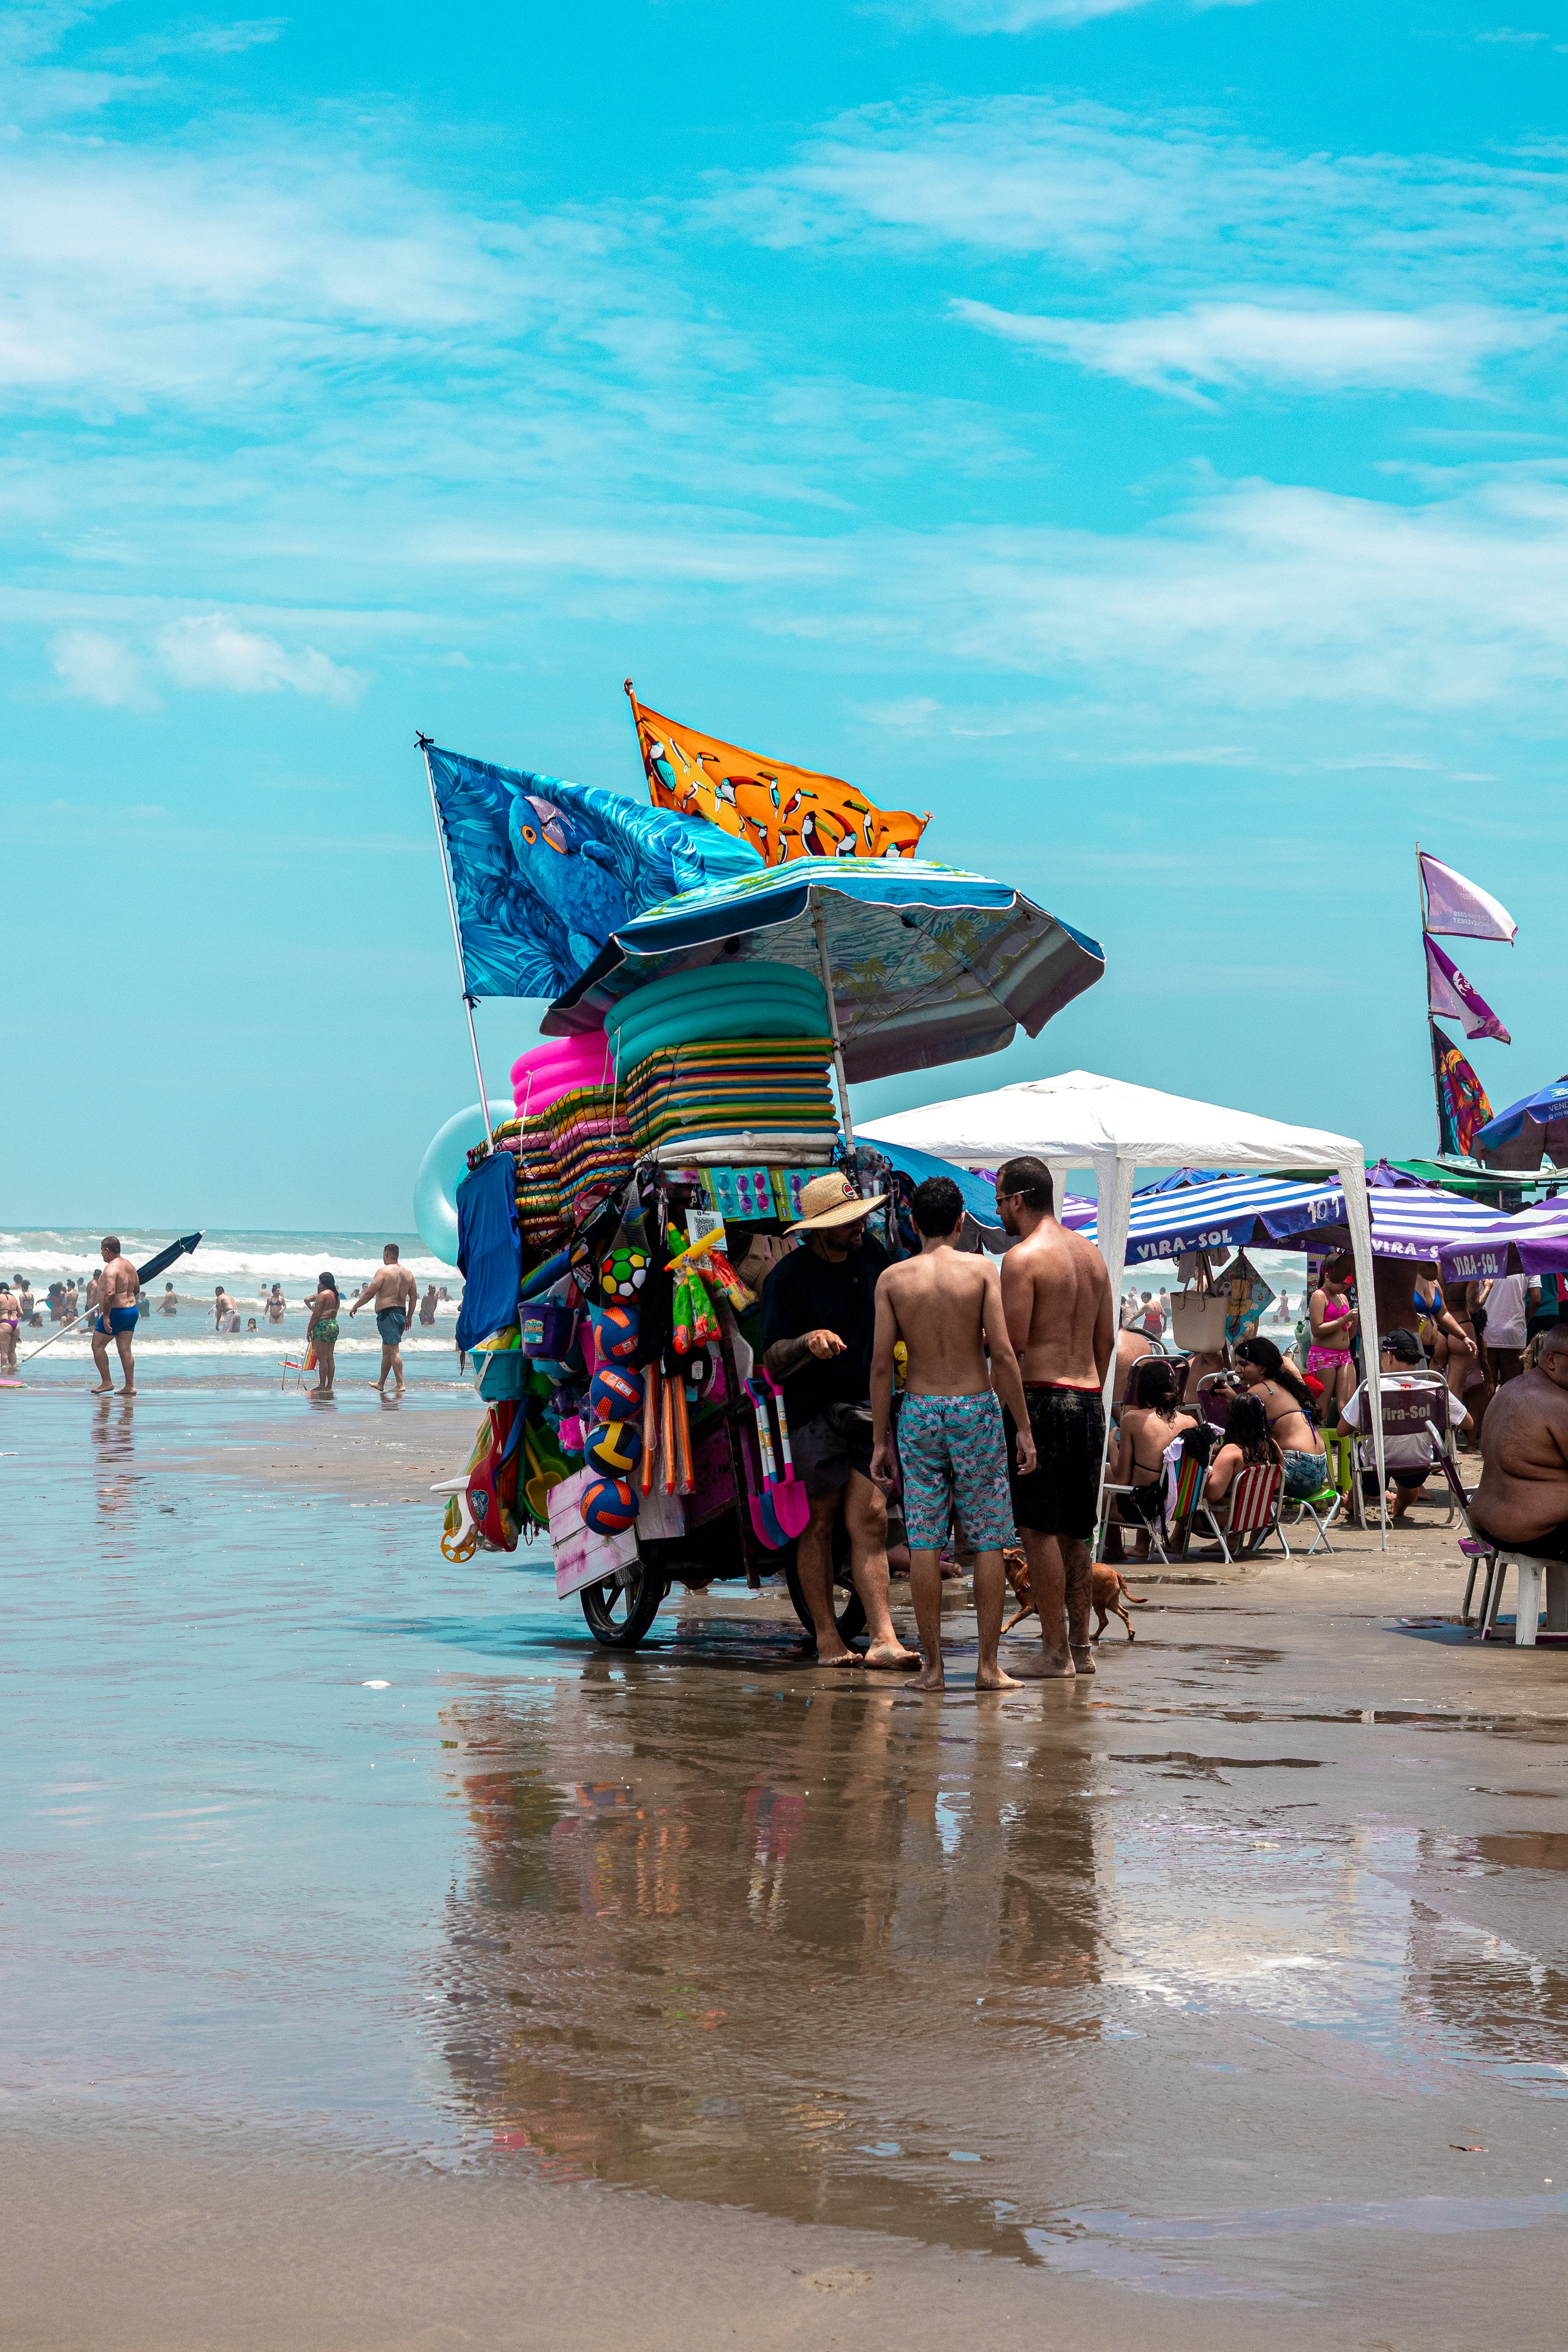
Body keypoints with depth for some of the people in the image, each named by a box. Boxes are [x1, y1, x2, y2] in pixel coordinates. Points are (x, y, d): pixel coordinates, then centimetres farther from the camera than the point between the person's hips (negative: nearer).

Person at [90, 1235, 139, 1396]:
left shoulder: (111, 1269, -17)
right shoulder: (129, 1265, 12)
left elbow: (109, 1293, -28)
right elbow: (137, 1290, 21)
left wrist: (106, 1315, -24)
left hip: (115, 1312, -9)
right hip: (132, 1310, 9)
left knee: (97, 1346, 3)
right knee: (125, 1349, 8)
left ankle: (106, 1382, 1)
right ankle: (130, 1387, 5)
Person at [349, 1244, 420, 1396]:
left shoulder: (384, 1271, -10)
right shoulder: (407, 1273, 11)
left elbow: (369, 1293, -11)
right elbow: (414, 1297, 14)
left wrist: (355, 1306, 1)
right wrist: (409, 1317, 23)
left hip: (387, 1313, -8)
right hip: (401, 1314, 8)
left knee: (393, 1350, -10)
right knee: (387, 1350, 17)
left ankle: (400, 1384, -15)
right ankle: (381, 1384, 27)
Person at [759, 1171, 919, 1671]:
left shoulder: (870, 1255, 8)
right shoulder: (789, 1277, -10)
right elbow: (773, 1362, -12)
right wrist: (807, 1343, -31)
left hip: (867, 1406, 4)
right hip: (814, 1410, -4)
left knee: (870, 1519, -4)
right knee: (820, 1523, 0)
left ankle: (883, 1638, -10)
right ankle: (827, 1639, 6)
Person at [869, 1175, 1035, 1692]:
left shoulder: (893, 1279, 0)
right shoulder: (981, 1269, -4)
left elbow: (882, 1364, -2)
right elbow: (1002, 1354, -10)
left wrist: (879, 1441, 4)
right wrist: (1023, 1427, -4)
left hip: (918, 1414, 2)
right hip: (975, 1409, -1)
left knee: (924, 1542, 3)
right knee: (988, 1541, 5)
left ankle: (932, 1665, 4)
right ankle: (989, 1665, 3)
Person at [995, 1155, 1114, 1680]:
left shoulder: (1022, 1258, -11)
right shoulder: (1091, 1253, 14)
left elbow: (1014, 1345, -15)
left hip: (1041, 1399, -8)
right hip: (1088, 1401, 8)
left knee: (1039, 1531, -3)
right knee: (1073, 1532, 14)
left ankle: (1055, 1652, -4)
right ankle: (1080, 1647, 16)